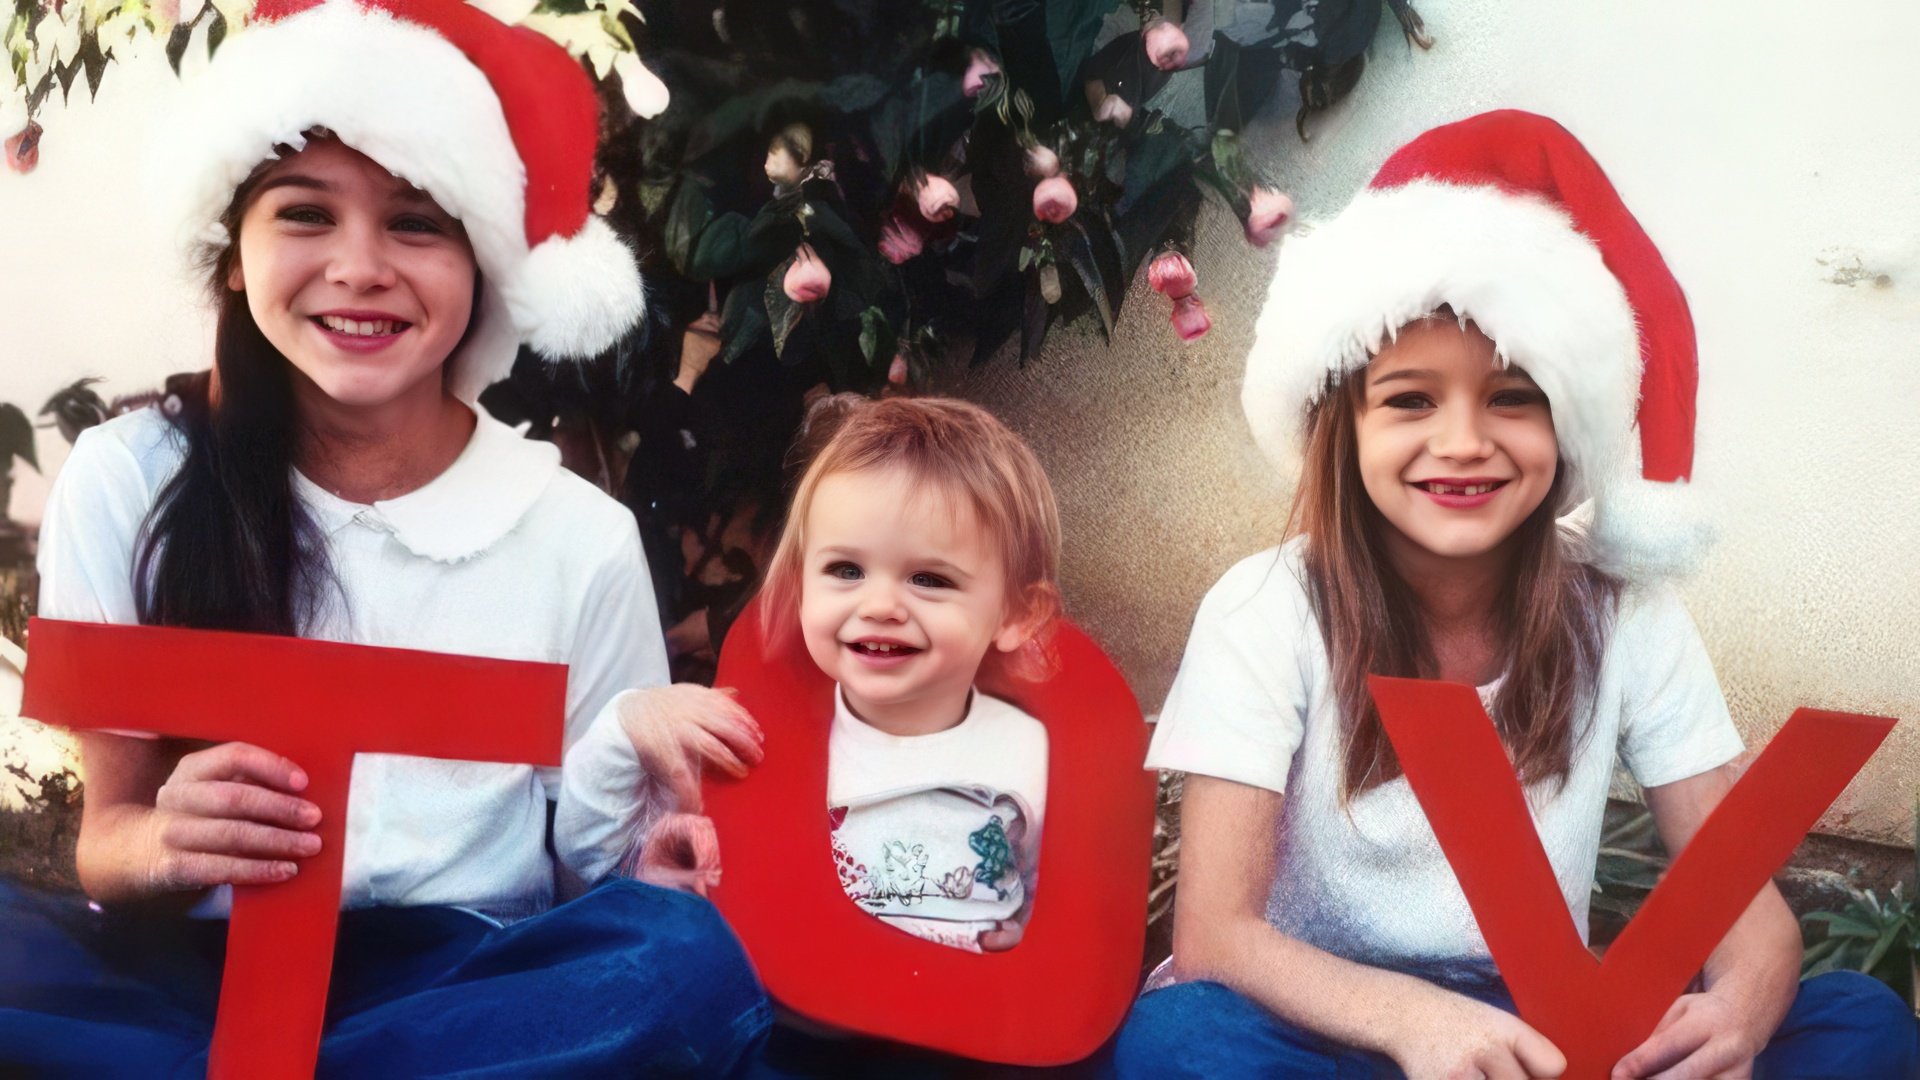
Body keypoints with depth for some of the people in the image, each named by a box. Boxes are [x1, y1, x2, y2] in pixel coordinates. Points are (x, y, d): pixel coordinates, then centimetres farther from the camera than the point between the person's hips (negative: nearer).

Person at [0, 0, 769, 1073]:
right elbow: (108, 834, 3)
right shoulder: (128, 481, 0)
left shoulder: (582, 537, -1)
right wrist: (173, 845, -21)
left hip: (466, 979, 1)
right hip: (195, 971, -1)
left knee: (693, 960, -31)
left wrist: (655, 872, -20)